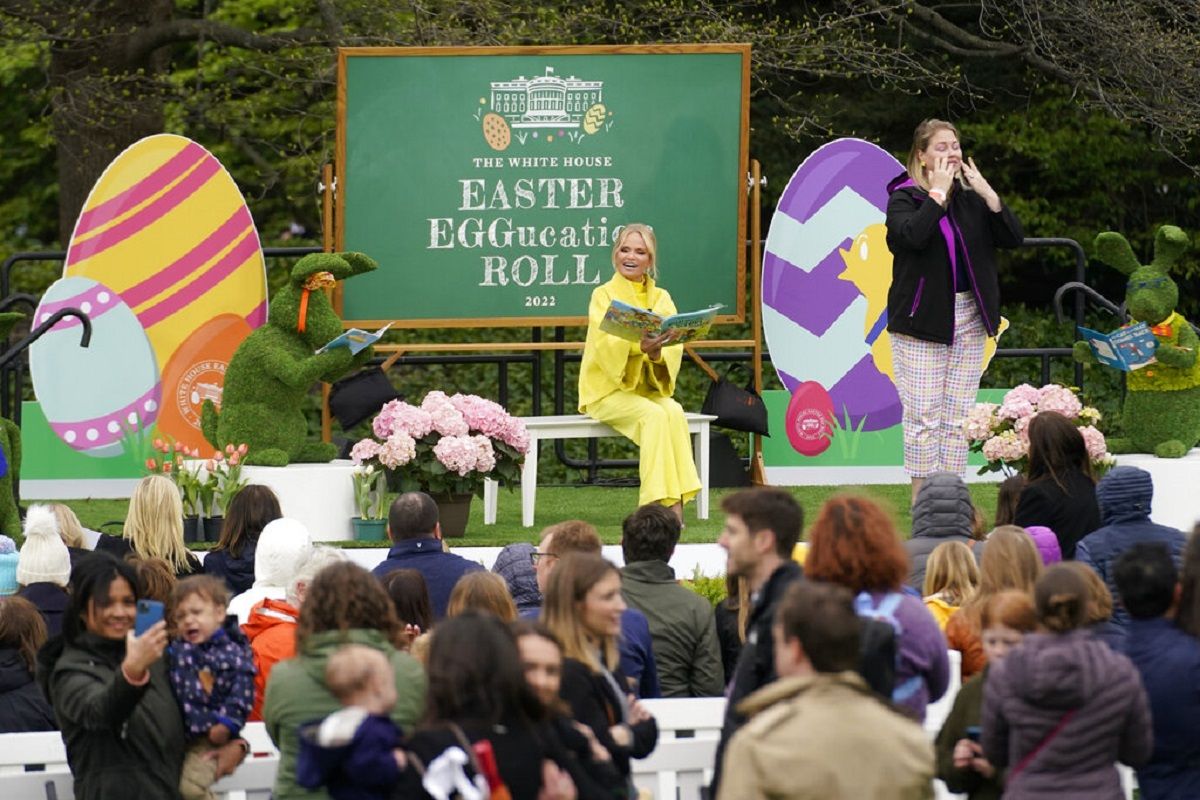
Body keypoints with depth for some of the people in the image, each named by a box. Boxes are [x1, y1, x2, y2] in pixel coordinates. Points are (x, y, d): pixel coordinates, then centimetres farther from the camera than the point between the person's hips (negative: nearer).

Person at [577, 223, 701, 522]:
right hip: (609, 390, -3)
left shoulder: (661, 298, 10)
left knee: (674, 412, -30)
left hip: (649, 389, 3)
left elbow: (674, 351, -2)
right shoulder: (604, 296, -1)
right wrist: (639, 345, -38)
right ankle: (666, 504, -36)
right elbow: (606, 348, -17)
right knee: (655, 416, -32)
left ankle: (674, 505, -35)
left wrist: (656, 354, -27)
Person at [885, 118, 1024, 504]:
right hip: (920, 320, -5)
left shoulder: (970, 197, 11)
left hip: (968, 318, 5)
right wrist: (938, 192, -17)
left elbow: (1014, 237, 2)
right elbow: (913, 234, -25)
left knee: (957, 417, 6)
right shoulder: (903, 198, -4)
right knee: (923, 417, -6)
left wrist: (986, 192, -7)